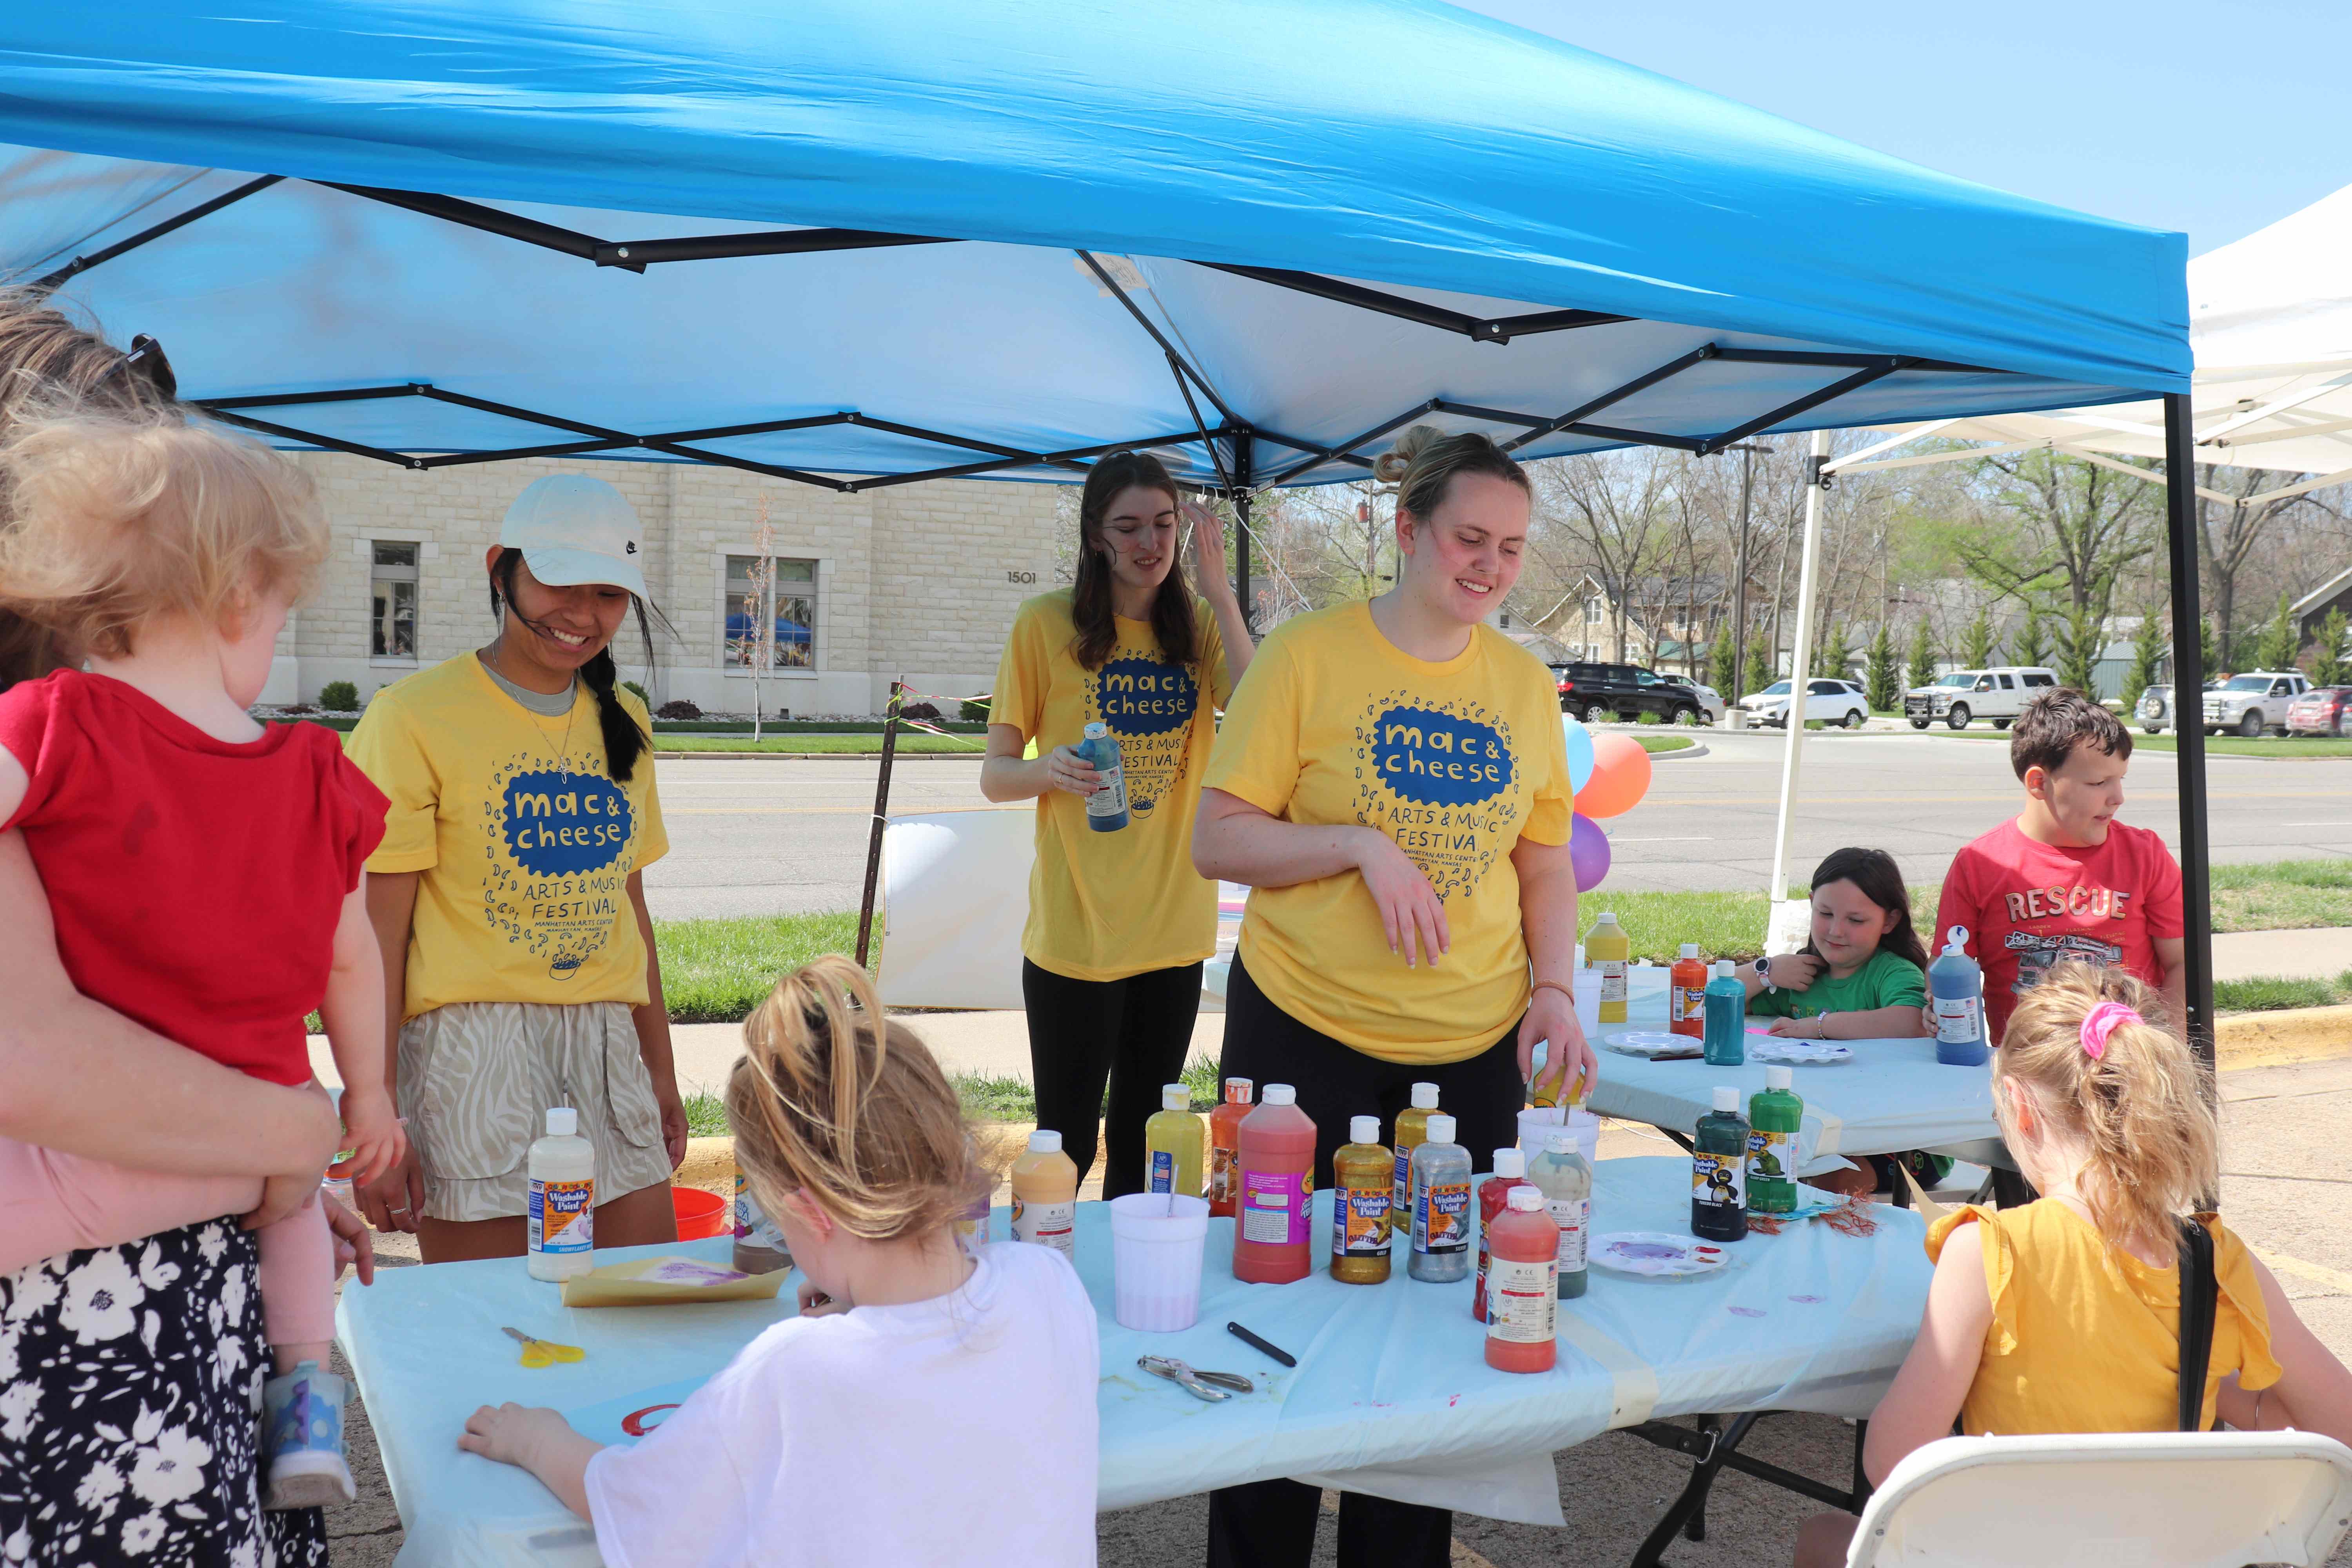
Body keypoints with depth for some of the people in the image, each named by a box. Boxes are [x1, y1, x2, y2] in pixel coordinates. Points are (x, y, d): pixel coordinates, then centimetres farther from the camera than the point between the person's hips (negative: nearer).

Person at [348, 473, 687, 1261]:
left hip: (607, 1047, 6)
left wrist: (662, 1074, 18)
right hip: (474, 1042, -6)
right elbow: (374, 936, -9)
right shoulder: (416, 716, -7)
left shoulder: (622, 722, 12)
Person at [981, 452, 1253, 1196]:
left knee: (1143, 1148, 16)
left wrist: (1218, 590, -15)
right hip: (1074, 932, -4)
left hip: (1174, 929, 4)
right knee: (1066, 1145, 3)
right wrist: (1049, 770, -24)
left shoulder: (1198, 624, 6)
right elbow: (994, 776, -2)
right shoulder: (1048, 623, -5)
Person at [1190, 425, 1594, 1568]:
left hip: (1474, 1054, 4)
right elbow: (1217, 841, -7)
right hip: (1305, 1041, -3)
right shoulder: (1306, 657, -6)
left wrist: (1555, 988, 0)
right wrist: (1361, 843, -19)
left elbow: (1545, 862, 14)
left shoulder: (1524, 683, 7)